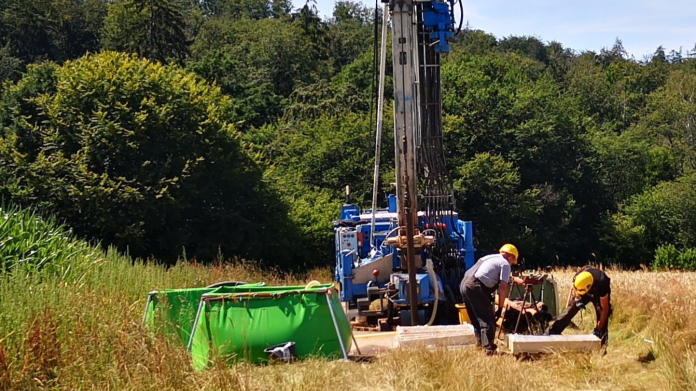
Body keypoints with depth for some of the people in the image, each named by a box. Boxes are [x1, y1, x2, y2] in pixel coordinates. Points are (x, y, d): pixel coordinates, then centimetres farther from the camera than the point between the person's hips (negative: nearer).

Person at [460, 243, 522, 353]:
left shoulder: (489, 258, 28)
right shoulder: (505, 264, 4)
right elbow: (503, 287, -5)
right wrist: (501, 307, 0)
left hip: (464, 284, 8)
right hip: (476, 287, -8)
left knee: (477, 318, 21)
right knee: (488, 319, -5)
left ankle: (480, 343, 27)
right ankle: (489, 348, -11)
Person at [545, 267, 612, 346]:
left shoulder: (601, 284, -44)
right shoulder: (577, 278, -34)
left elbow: (605, 308, -34)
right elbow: (573, 289, -6)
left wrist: (598, 328, -33)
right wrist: (577, 300, -25)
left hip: (599, 294, -3)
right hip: (585, 292, 3)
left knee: (603, 320, -11)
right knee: (569, 310, -9)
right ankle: (550, 333, -9)